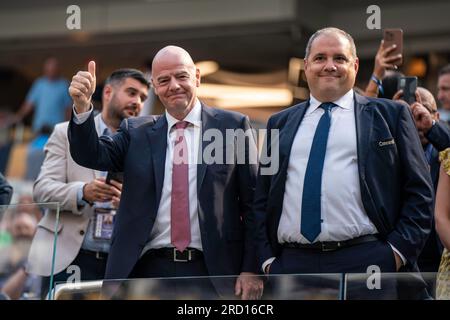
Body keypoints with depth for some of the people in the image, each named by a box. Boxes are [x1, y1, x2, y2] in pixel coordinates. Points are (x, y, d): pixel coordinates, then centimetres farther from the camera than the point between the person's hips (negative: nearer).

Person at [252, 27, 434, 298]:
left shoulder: (390, 115, 8)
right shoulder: (280, 124, 17)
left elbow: (419, 192, 4)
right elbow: (262, 198, 16)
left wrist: (399, 251, -6)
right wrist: (267, 258, 5)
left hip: (367, 264, -2)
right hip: (289, 264, 3)